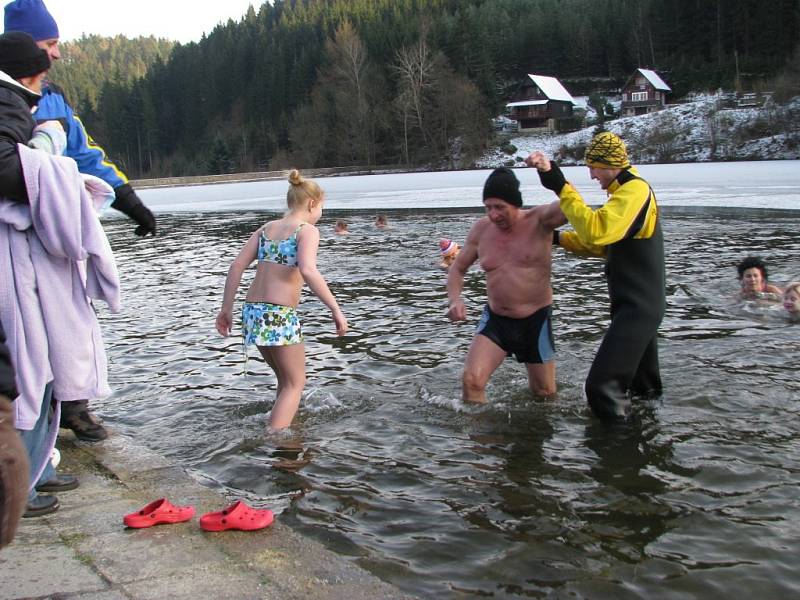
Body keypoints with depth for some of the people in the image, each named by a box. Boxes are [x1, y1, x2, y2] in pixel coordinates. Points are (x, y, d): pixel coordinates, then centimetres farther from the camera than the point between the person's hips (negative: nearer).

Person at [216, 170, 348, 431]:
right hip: (280, 314, -7)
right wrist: (336, 309, -20)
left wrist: (226, 308, 10)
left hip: (252, 310, 7)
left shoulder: (266, 228, 15)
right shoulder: (307, 230, -5)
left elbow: (237, 266, 7)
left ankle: (282, 426, 34)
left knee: (286, 378, 25)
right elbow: (308, 271, -23)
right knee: (295, 384, 8)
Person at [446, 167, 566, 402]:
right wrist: (455, 299, -11)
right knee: (471, 380, -17)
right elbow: (458, 268, 7)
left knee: (545, 394, 13)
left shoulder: (539, 220, -14)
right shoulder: (481, 229, -3)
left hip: (535, 321, -2)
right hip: (495, 319, 2)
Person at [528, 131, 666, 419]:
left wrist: (560, 186, -27)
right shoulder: (629, 190, 17)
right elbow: (606, 243, 23)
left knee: (603, 387, -15)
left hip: (638, 307, -11)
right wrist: (559, 239, 15)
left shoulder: (635, 190, -17)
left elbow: (596, 231, -31)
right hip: (640, 305, 11)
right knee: (646, 388, 20)